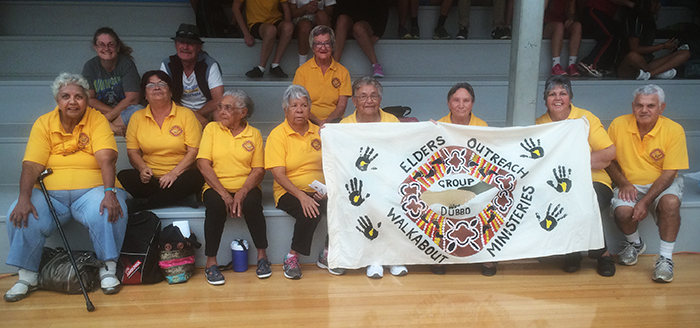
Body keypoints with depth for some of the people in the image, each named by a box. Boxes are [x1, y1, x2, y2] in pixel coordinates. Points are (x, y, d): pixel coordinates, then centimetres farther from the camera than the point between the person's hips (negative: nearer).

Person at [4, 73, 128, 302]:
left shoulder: (97, 120, 0)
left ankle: (108, 268, -12)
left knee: (111, 211, -32)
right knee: (20, 216, -22)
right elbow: (31, 165, -3)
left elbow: (106, 159, -14)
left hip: (92, 190, -2)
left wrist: (109, 193, -29)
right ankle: (27, 276, -1)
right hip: (50, 193, 2)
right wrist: (24, 199, -19)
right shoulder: (43, 123, 6)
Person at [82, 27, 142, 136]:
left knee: (138, 110, -34)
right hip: (99, 113, 2)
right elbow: (89, 99, -5)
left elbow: (132, 98, -15)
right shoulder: (90, 66, 0)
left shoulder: (126, 63, -7)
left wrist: (108, 117, -18)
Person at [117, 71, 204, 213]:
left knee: (196, 176, -33)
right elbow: (132, 152, 9)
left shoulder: (186, 114, 3)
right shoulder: (137, 117, 12)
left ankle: (141, 204, -27)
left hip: (179, 177, -1)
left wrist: (174, 173, -17)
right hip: (151, 179, 2)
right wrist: (143, 168, -13)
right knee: (124, 176, -25)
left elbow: (194, 151, -4)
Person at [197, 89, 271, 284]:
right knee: (215, 204, -32)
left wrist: (242, 193, -18)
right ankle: (211, 262, -20)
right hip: (216, 187, 0)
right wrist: (224, 193, -16)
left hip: (246, 188, 0)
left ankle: (262, 255, -13)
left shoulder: (254, 134, 7)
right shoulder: (211, 129, 7)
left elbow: (259, 170, 0)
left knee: (252, 203, -31)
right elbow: (203, 164, -4)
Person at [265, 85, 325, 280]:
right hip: (288, 191, -4)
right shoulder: (277, 135, -3)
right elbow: (278, 174, -12)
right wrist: (301, 195, -25)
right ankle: (292, 257, -14)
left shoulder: (318, 132, 12)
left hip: (318, 191, 4)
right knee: (311, 211, -34)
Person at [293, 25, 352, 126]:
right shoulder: (302, 70, 6)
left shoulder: (343, 71, 10)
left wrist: (327, 122, -17)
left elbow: (342, 106, 3)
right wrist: (318, 122, -18)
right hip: (309, 122, -1)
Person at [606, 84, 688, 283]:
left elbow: (669, 174, -14)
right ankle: (635, 244, 9)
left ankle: (665, 258, -16)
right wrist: (622, 183, -12)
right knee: (622, 212, -28)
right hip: (630, 184, 1)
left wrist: (646, 201, -25)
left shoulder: (674, 131, -13)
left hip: (663, 184, -1)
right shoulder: (618, 125, -8)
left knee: (670, 202, -34)